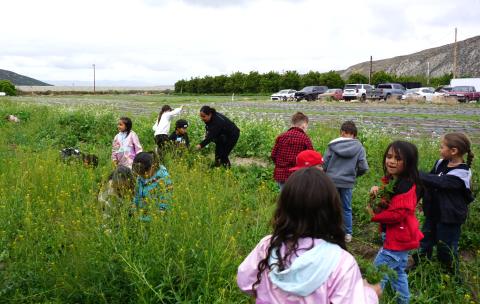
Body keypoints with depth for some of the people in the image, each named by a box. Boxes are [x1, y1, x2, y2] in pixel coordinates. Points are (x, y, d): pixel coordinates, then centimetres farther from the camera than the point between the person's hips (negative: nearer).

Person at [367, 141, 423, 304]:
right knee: (398, 272, 25)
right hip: (400, 237, 10)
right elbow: (387, 204, 12)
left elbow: (398, 214, -30)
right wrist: (377, 193, -9)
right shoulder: (393, 181, 6)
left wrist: (374, 215, -17)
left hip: (398, 239, -10)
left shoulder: (405, 186, -25)